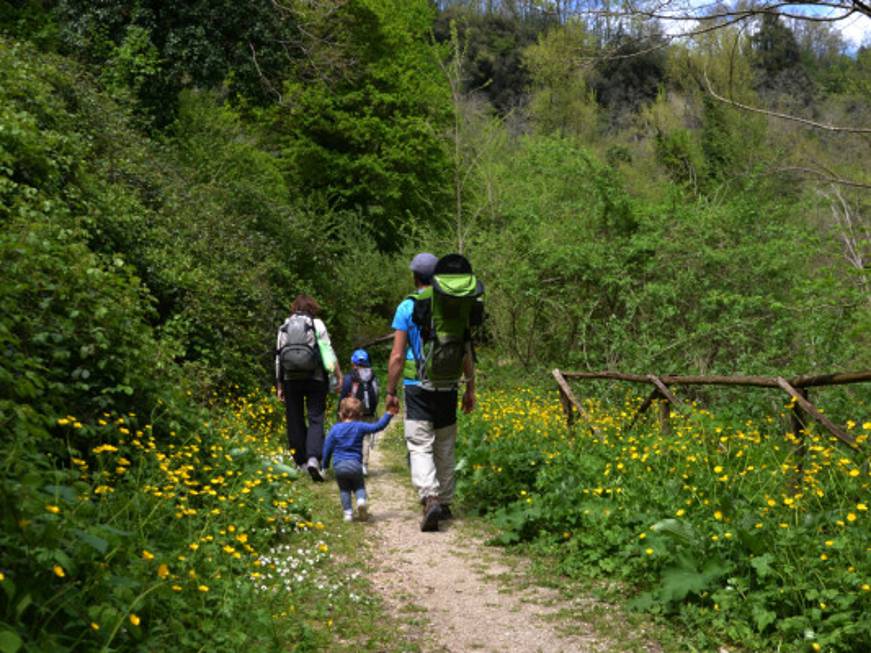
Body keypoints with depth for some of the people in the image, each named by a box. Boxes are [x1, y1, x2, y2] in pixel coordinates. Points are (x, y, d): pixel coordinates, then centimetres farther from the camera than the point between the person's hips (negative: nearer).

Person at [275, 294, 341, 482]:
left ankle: (300, 461, 16)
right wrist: (339, 375, -2)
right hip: (315, 379, -3)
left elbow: (278, 356, 10)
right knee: (316, 419, -3)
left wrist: (279, 385, 14)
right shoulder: (317, 324, 3)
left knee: (295, 420, 11)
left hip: (291, 380, 3)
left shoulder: (284, 327, 12)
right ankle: (313, 458, -22)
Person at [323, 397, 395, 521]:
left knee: (344, 489, 16)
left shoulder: (335, 429, 4)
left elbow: (327, 448, 6)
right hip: (355, 464, -1)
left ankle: (347, 512, 3)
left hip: (338, 466, 1)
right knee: (359, 486, 16)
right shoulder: (360, 427, 0)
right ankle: (361, 500, -14)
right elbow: (378, 426, -4)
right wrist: (389, 414, 1)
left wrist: (325, 465, 16)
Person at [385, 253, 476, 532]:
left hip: (417, 387, -3)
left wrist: (391, 391, 0)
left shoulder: (407, 307, -6)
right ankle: (445, 502, 22)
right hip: (448, 387, 3)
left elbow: (397, 355, -8)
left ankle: (430, 498, -22)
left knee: (420, 447, -3)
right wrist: (470, 389, 13)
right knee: (445, 448, 14)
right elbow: (466, 353, 5)